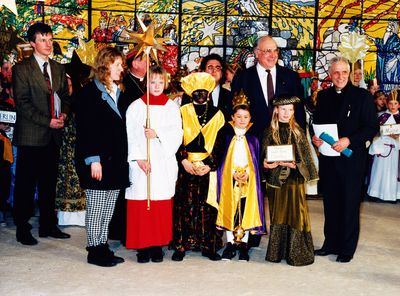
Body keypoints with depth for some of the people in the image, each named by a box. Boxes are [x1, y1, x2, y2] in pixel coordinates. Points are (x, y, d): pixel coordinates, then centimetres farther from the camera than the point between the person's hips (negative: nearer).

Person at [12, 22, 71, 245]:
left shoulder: (58, 69, 14)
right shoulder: (22, 69, -4)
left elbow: (65, 96, 16)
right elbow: (22, 103, -10)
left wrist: (63, 114, -5)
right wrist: (47, 121, -16)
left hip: (54, 135, 6)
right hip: (31, 136, -5)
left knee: (49, 183, 12)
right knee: (26, 184, 1)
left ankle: (49, 225, 22)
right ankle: (23, 229, 11)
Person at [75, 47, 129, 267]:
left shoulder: (119, 92, 15)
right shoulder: (90, 92, -6)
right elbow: (85, 128, -12)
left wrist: (123, 158, 8)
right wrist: (93, 159, -17)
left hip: (116, 160, 7)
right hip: (98, 160, -7)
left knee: (108, 207, 10)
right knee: (96, 206, 1)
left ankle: (103, 247, 19)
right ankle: (95, 250, 11)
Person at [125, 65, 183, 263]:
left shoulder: (172, 107, 10)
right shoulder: (136, 106, 5)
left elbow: (177, 134, 2)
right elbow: (130, 135, -1)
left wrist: (158, 134, -14)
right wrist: (139, 158, -11)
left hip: (164, 163, 1)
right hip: (140, 163, -1)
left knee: (161, 206, 2)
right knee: (140, 205, -2)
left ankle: (158, 246, 12)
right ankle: (142, 246, 8)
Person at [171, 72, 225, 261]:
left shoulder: (217, 115, 8)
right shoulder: (183, 112, 7)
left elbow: (219, 144, 3)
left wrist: (210, 165, -8)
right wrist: (183, 160, -12)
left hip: (209, 168, 1)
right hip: (186, 167, 0)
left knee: (207, 206, 1)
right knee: (184, 205, -2)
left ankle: (209, 246, 9)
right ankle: (181, 245, 5)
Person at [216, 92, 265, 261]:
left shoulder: (253, 137, 6)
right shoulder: (226, 134, 3)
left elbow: (257, 160, 4)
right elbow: (219, 157, 0)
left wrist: (248, 173, -12)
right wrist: (233, 173, -11)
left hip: (248, 179, 1)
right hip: (228, 178, 0)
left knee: (246, 210, 0)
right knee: (229, 209, 0)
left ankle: (243, 244, 11)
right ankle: (230, 243, 12)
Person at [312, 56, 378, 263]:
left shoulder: (362, 96, -3)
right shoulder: (323, 96, 10)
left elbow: (372, 128, -7)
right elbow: (317, 123, 16)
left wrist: (349, 140, -19)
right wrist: (315, 137, -5)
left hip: (351, 157, -4)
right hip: (327, 157, 4)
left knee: (349, 203, 3)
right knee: (330, 202, 13)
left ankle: (347, 249, 15)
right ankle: (330, 243, 26)